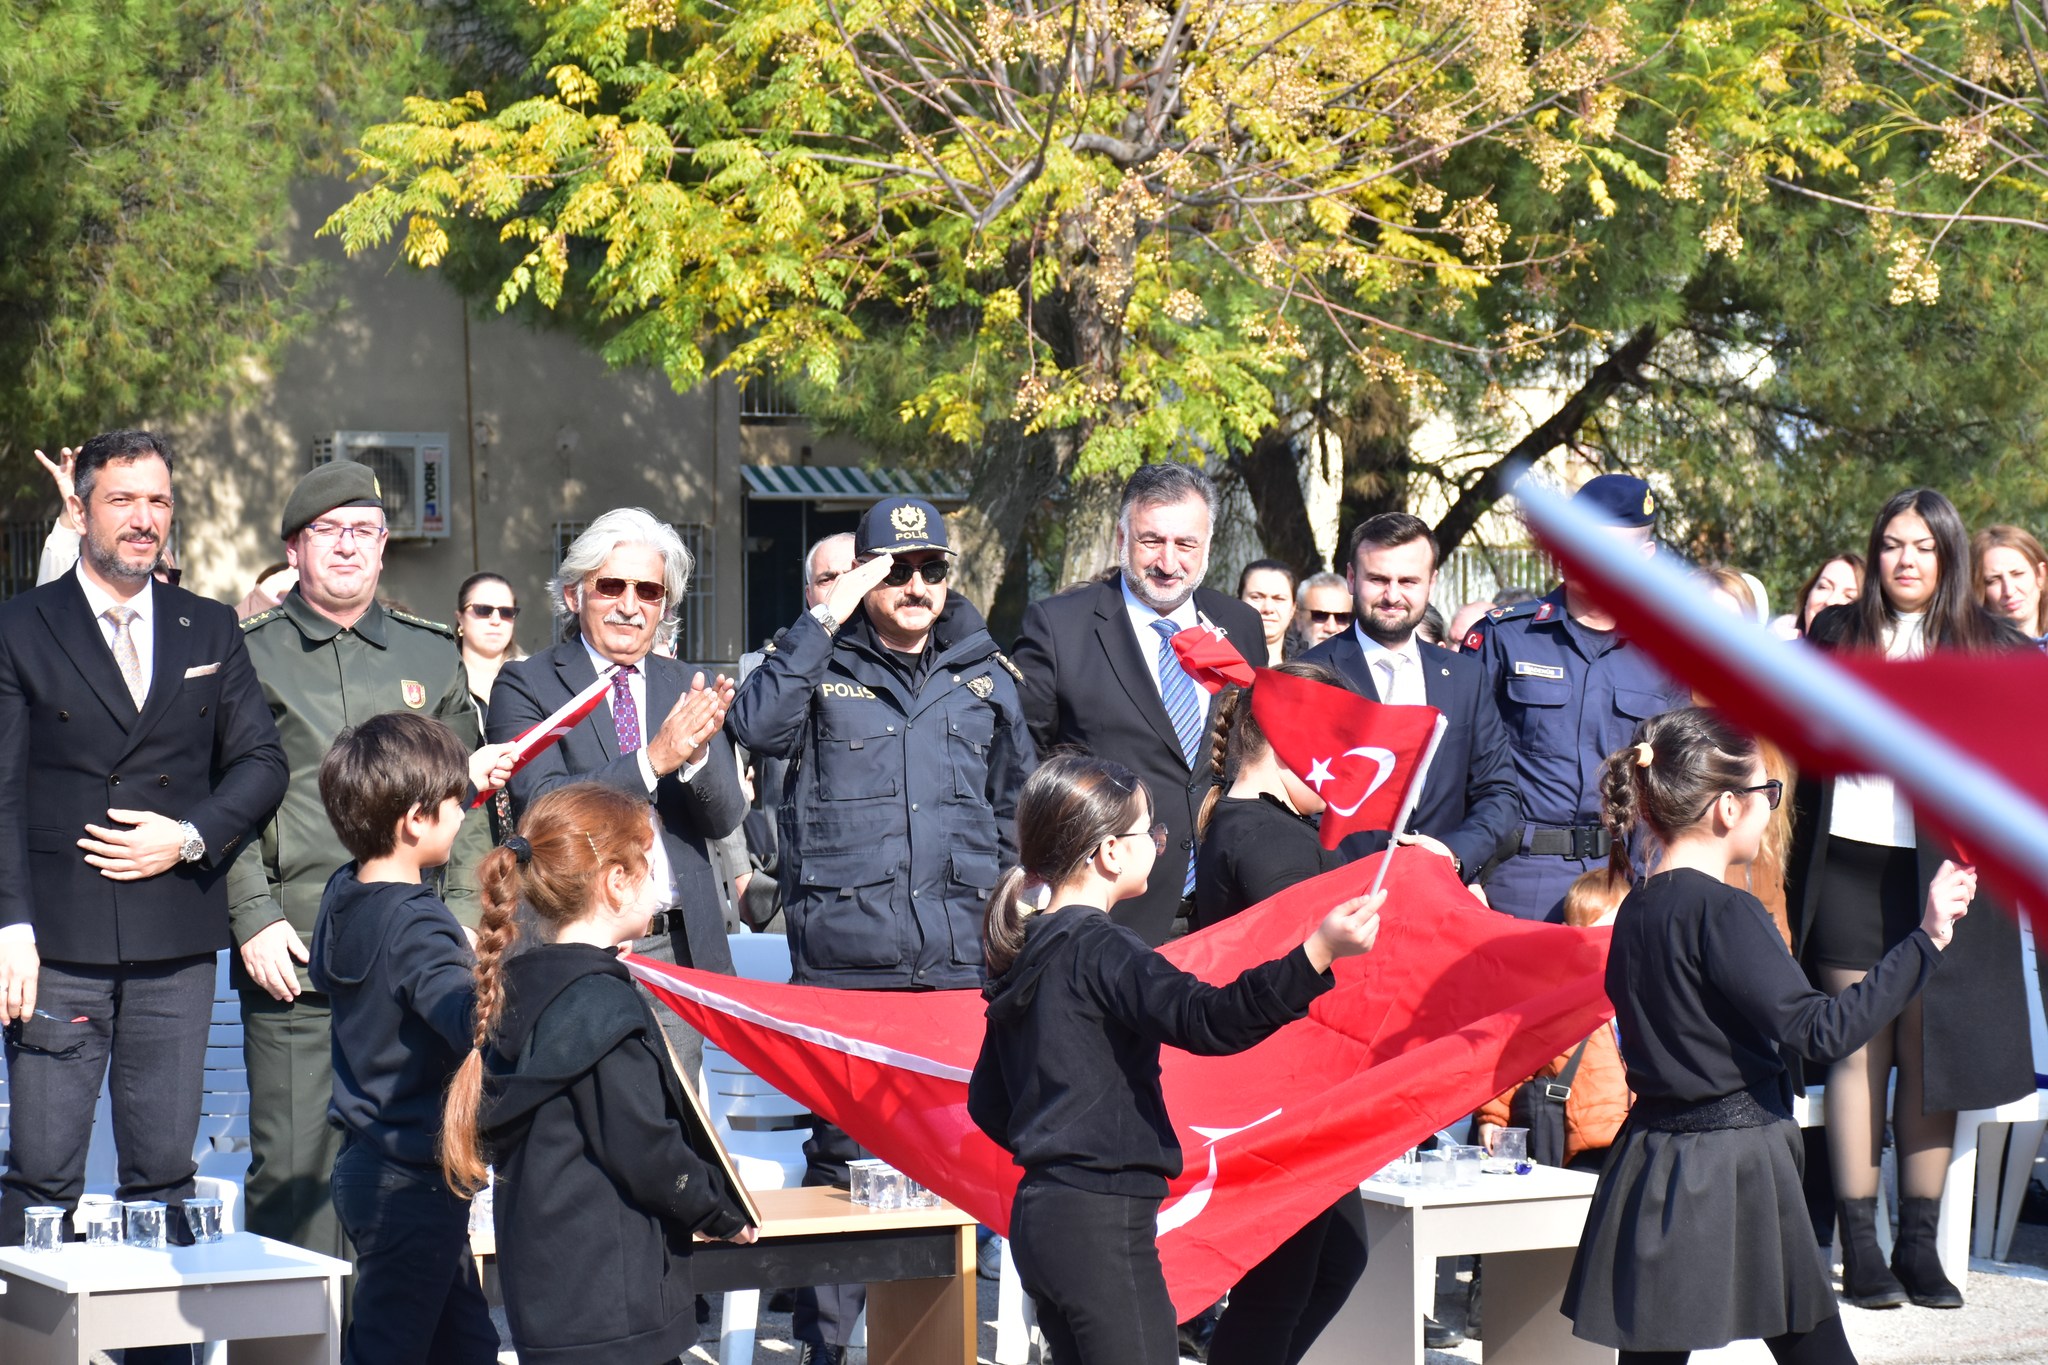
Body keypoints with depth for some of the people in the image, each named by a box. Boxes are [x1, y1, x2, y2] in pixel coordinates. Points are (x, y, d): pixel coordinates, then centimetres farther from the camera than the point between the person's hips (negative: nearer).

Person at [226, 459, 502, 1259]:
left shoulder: (431, 656, 16)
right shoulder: (251, 655, 6)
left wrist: (463, 917, 5)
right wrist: (255, 917, -9)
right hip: (294, 956, -3)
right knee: (294, 1168, -4)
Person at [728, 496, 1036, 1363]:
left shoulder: (984, 674, 13)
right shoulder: (822, 663, 4)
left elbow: (1016, 803, 22)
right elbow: (757, 725, -16)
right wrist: (824, 618, -15)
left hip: (961, 959, 3)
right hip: (844, 956, -3)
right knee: (843, 1149, 0)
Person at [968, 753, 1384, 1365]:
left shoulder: (1019, 953, 13)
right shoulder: (1098, 951, -14)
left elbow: (987, 1104, 19)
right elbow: (1207, 1020, -29)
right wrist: (1319, 952, -36)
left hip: (1038, 1215, 10)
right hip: (1102, 1221, -10)